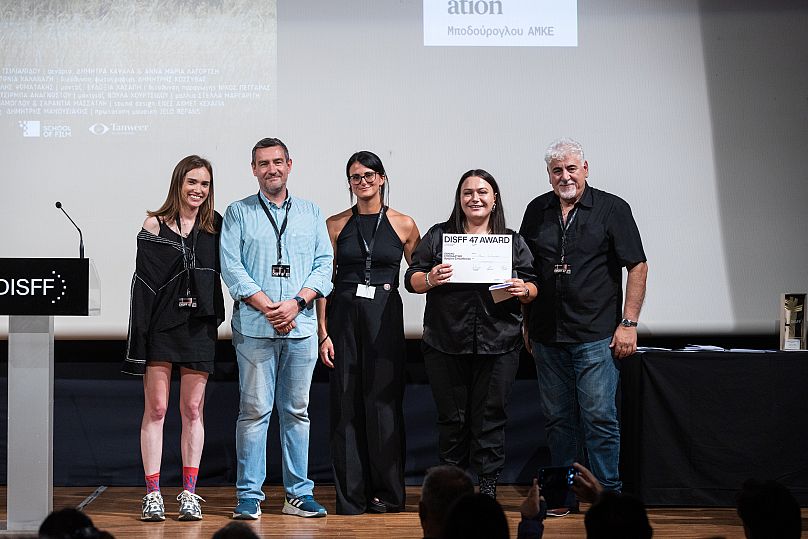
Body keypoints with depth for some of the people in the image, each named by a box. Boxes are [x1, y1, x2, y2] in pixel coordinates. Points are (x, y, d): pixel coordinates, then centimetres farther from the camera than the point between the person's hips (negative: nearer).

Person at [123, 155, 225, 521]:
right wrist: (138, 339, -7)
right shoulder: (155, 226, 0)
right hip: (161, 326, -2)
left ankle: (189, 494, 9)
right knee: (155, 410, -2)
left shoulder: (216, 226, 7)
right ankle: (153, 495, 1)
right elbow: (143, 284, -3)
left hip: (199, 326, 2)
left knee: (192, 410, 5)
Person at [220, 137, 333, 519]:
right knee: (254, 410, -4)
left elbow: (324, 265, 7)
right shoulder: (238, 213, 7)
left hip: (301, 327, 2)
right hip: (254, 328, -2)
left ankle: (299, 494, 11)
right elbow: (231, 267, -2)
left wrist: (296, 302, -9)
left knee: (296, 411, 6)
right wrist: (267, 307, -12)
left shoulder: (311, 213, 14)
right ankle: (249, 496, 1)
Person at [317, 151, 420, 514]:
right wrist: (322, 332, -2)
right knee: (347, 403, 0)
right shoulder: (335, 225, 6)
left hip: (385, 317, 0)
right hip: (344, 316, 1)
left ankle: (386, 492, 9)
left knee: (383, 401, -1)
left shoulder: (403, 225, 6)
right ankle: (351, 495, 6)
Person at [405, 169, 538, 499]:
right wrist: (430, 279, -13)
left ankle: (488, 490, 6)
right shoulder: (438, 236, 10)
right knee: (452, 418, 3)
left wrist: (524, 290, -11)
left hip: (498, 345, 0)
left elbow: (532, 289, 11)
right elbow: (411, 280, 8)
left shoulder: (513, 242, 12)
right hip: (446, 345, 0)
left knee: (490, 418, 1)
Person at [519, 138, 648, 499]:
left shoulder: (612, 209, -1)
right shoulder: (537, 211, 10)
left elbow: (637, 267, -3)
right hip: (547, 335, 4)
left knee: (599, 416, -6)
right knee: (557, 419, 9)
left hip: (596, 336, -4)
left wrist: (629, 323, -9)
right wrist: (526, 323, 12)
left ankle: (608, 494, 1)